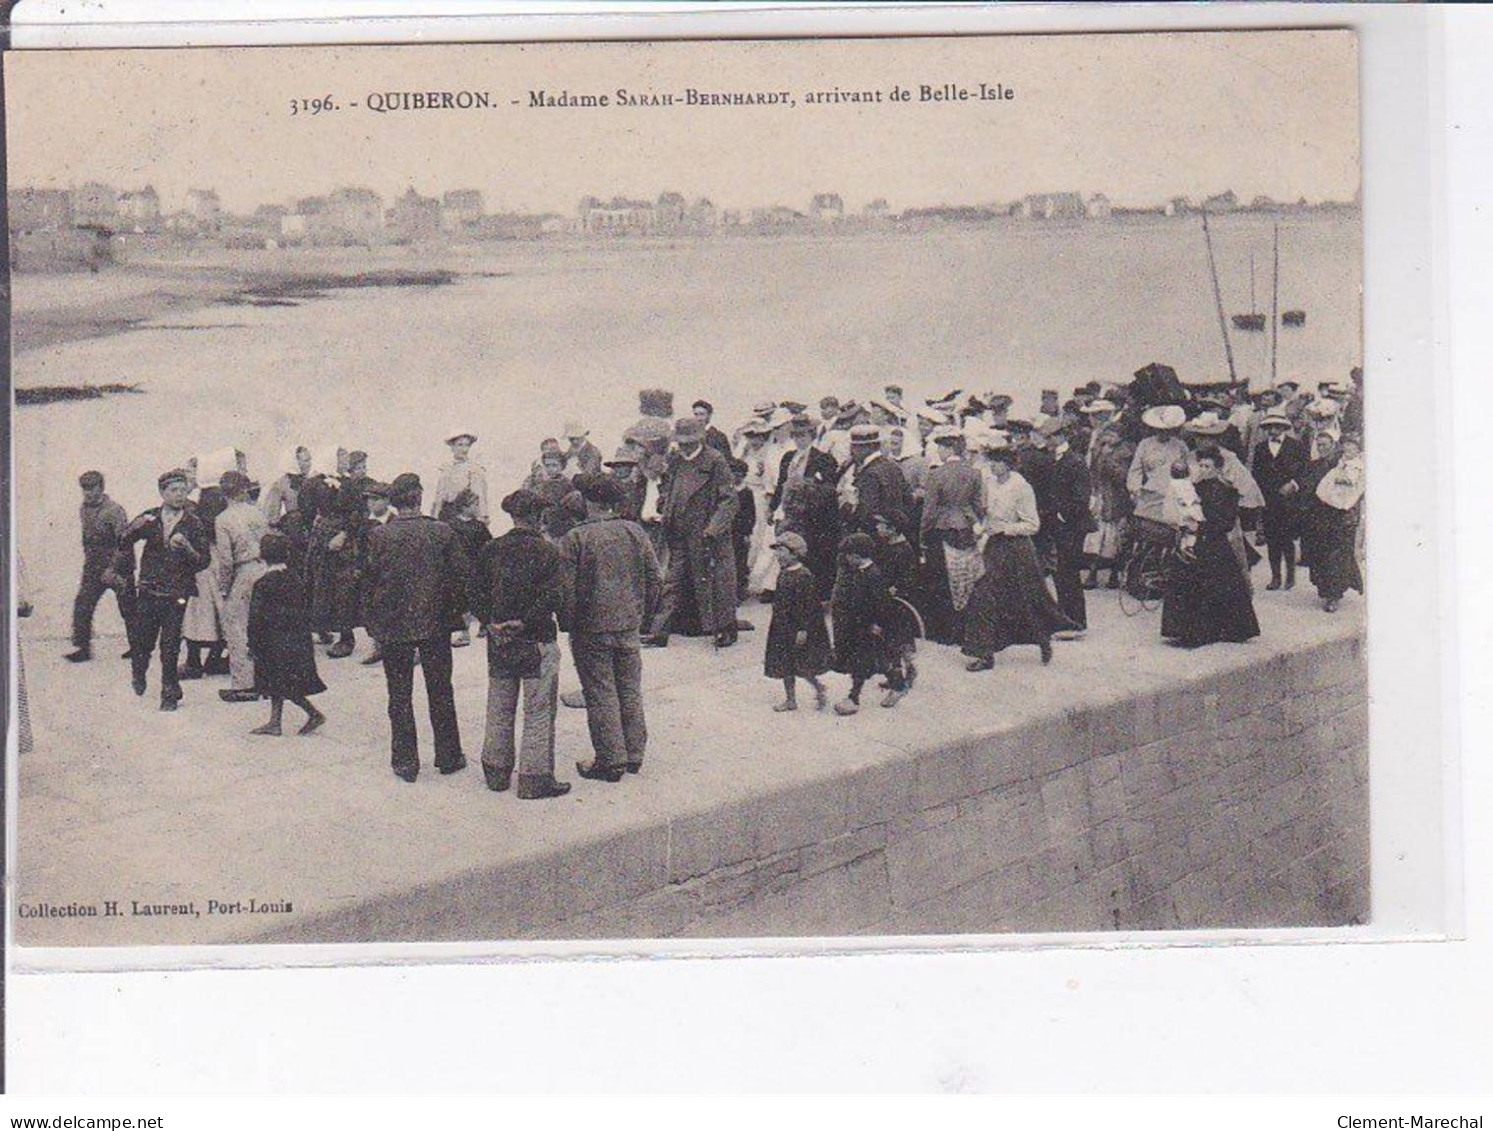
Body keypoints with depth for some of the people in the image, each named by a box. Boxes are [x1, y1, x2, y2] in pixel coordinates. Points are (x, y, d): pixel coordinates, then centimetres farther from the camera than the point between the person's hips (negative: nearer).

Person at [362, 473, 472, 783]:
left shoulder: (379, 536, -9)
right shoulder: (442, 532, -7)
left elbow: (368, 581, -6)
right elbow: (462, 574, -6)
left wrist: (373, 623, 4)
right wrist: (453, 608, 9)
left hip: (393, 626, -1)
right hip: (435, 624, 1)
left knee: (400, 696, 9)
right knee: (440, 692, 13)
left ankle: (405, 761, 10)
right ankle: (448, 757, 19)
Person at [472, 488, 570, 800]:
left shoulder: (491, 550, 2)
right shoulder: (548, 552, -10)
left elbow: (476, 595, 0)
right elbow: (553, 598, -19)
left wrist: (493, 624, -5)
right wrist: (525, 622, -14)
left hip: (499, 643, 4)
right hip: (537, 643, -4)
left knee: (499, 710, 16)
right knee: (538, 712, 3)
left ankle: (496, 771, 24)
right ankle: (535, 779, 5)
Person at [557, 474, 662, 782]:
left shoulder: (574, 539, -12)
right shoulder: (634, 532, 1)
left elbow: (566, 589, -13)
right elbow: (654, 580, 5)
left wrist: (567, 624, 0)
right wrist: (643, 613, 17)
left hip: (591, 628, -4)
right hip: (629, 624, 4)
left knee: (600, 693, 3)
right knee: (630, 690, 15)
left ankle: (610, 761, 6)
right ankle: (634, 754, 22)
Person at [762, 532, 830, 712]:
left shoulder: (803, 576, -19)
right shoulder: (783, 574, 7)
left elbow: (808, 607, -20)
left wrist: (804, 629, -21)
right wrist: (777, 622, 20)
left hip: (798, 629, -8)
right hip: (783, 628, 8)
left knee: (801, 667, -3)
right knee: (785, 665, 11)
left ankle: (819, 689, 19)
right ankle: (790, 699, 21)